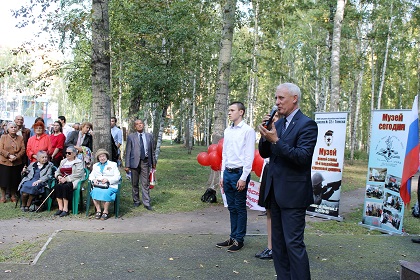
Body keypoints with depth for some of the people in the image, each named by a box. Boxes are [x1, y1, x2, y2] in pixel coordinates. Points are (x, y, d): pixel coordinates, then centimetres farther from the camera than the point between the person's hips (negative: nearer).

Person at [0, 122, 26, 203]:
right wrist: (9, 155, -17)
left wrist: (16, 157, -14)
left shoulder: (20, 138, 6)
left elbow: (23, 150, 0)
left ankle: (13, 196, 21)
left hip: (17, 163, 2)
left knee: (15, 180, 7)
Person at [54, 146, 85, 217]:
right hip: (63, 180, 5)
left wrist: (66, 178, -17)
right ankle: (60, 208, -26)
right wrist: (58, 176, -1)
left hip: (73, 181, -5)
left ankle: (65, 209, -30)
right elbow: (57, 172, 24)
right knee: (57, 186, -27)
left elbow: (78, 175, -10)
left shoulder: (79, 162, 3)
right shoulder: (63, 161, 25)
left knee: (65, 186, -34)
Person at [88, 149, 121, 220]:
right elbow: (91, 175, 18)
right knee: (95, 191, -30)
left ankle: (106, 211, -23)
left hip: (110, 186, -3)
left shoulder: (113, 164, 14)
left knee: (105, 192, -34)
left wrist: (108, 179, -13)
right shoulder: (95, 165, 27)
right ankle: (98, 210, -22)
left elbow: (117, 176, 2)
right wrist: (94, 179, -6)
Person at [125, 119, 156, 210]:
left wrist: (154, 163, 11)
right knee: (135, 184, 9)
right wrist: (127, 165, -5)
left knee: (145, 183, 0)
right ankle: (136, 201, 22)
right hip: (135, 162, -1)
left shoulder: (149, 136, 7)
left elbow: (152, 150, 11)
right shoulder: (131, 137, 1)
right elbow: (128, 152, 0)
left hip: (145, 162, 1)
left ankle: (147, 203, 3)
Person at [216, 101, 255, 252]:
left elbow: (249, 156, -12)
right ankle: (233, 237, 23)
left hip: (239, 173, -7)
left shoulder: (248, 131, -8)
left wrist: (243, 178, -15)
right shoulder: (227, 131, 12)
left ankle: (239, 240, 11)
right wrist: (222, 175, 13)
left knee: (240, 208, 2)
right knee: (231, 207, 13)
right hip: (227, 172, 7)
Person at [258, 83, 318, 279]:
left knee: (294, 243, -6)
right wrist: (266, 136, -8)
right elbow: (264, 153, 11)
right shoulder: (278, 124, 12)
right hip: (276, 193, 8)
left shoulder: (307, 125, -11)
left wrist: (276, 140, -24)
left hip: (293, 194, -8)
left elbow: (303, 157, -20)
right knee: (278, 243, 15)